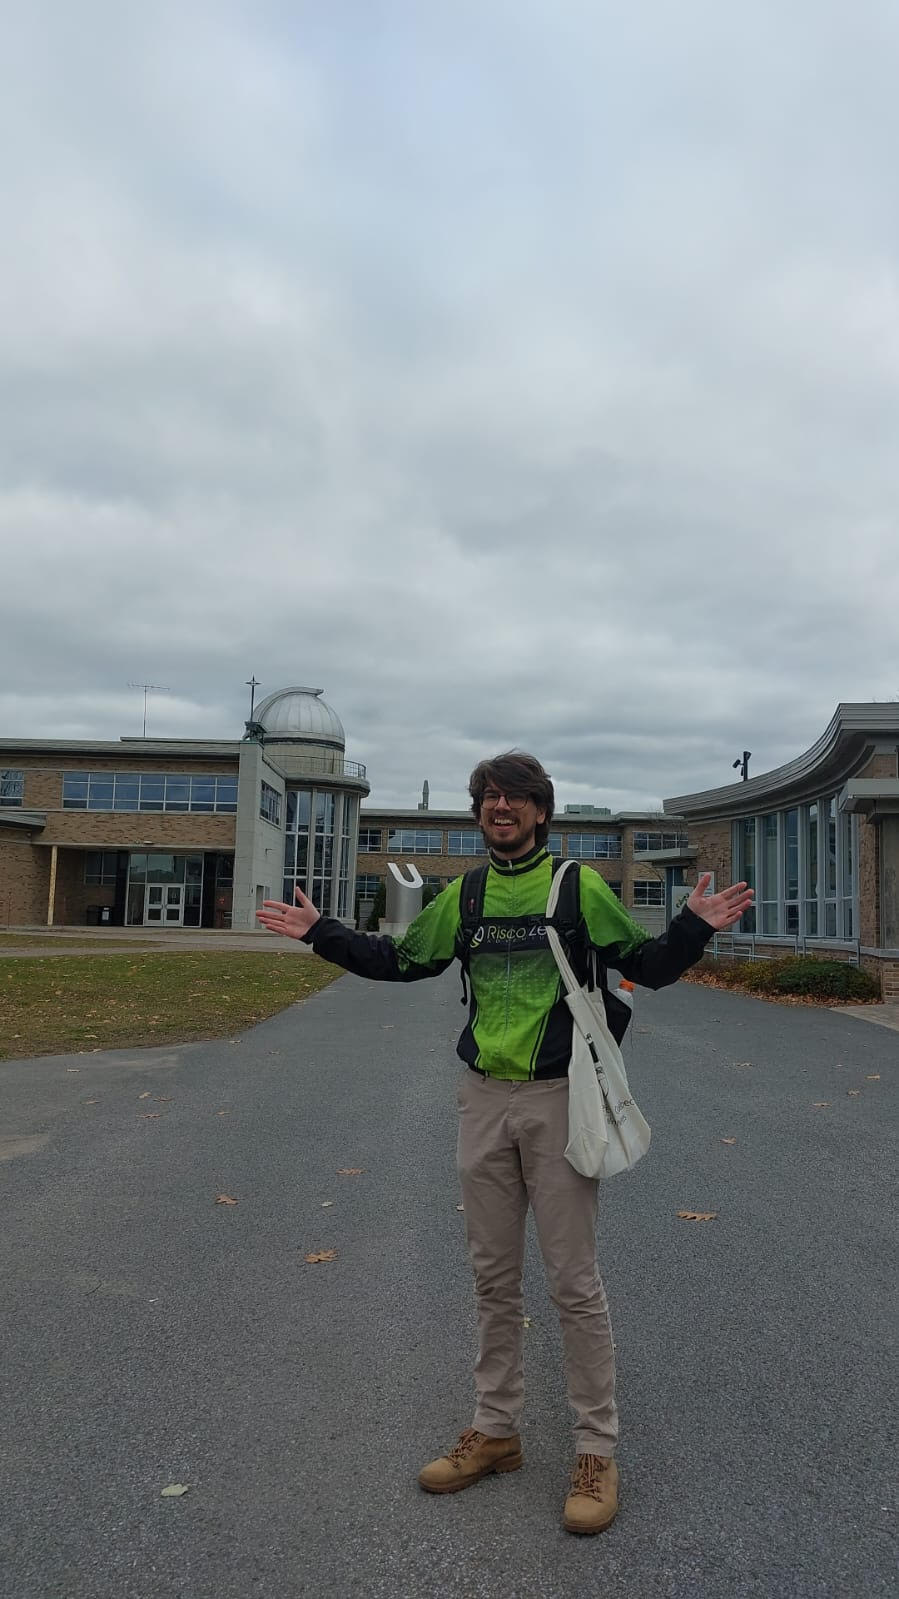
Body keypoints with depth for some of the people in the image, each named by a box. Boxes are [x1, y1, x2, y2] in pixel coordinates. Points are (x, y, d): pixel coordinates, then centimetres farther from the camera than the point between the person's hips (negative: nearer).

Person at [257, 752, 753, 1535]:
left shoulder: (581, 885, -4)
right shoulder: (464, 896, 7)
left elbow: (647, 966, -1)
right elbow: (401, 961, 16)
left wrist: (694, 928, -20)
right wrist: (321, 933, 12)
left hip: (559, 1098, -4)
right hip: (484, 1099, 4)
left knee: (575, 1281, 4)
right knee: (494, 1276, 15)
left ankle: (597, 1448, 22)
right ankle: (496, 1431, 32)